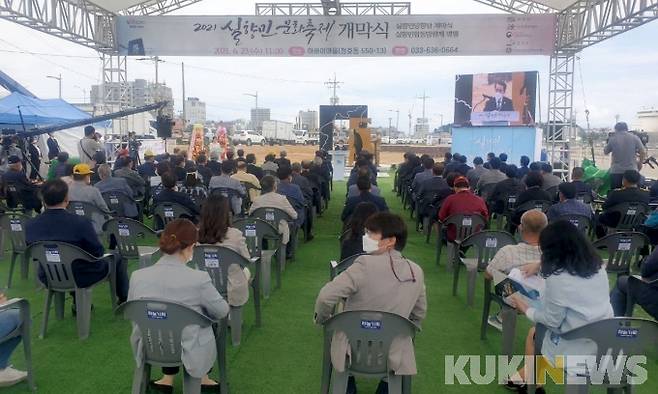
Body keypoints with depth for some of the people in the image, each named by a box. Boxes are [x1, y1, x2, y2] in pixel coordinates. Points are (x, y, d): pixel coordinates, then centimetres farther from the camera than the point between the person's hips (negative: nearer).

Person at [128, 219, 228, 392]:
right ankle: (201, 377, 36)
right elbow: (222, 311, -9)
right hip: (190, 354, -3)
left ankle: (168, 378, 35)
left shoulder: (137, 276, -16)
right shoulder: (198, 278, -27)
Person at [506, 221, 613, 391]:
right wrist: (540, 266, 24)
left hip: (580, 352, -6)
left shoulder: (557, 279, -24)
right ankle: (529, 373, 40)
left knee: (533, 333, 22)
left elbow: (551, 321, -13)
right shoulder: (596, 265, -3)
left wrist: (526, 309, 2)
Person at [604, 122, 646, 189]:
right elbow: (643, 152, 0)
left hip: (616, 172, -1)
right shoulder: (634, 138, 2)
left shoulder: (612, 139, 0)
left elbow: (605, 152, 12)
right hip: (631, 171, 1)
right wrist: (640, 163, 14)